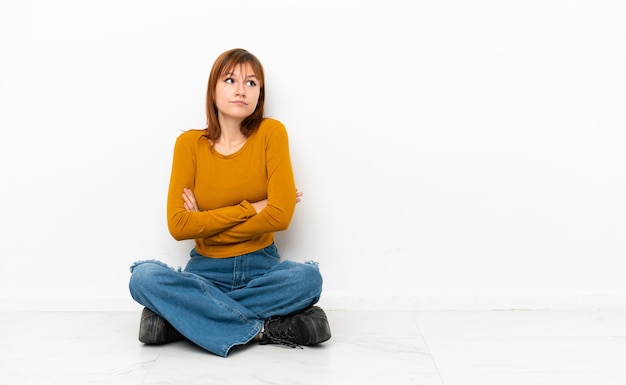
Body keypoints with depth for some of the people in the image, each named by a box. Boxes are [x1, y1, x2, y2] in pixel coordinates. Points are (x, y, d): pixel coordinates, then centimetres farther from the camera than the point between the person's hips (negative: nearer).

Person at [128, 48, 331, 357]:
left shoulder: (271, 133, -5)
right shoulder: (189, 143, -2)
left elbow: (281, 216, -14)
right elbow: (178, 226, -11)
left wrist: (206, 224, -9)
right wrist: (252, 207, -13)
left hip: (261, 268, 0)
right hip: (205, 270, 1)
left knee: (307, 277, -31)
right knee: (144, 276, -27)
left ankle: (179, 315, -20)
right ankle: (260, 329, -22)